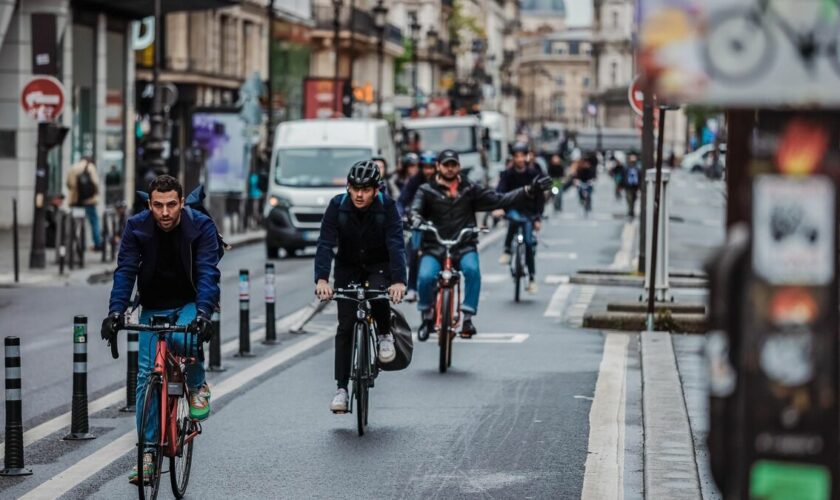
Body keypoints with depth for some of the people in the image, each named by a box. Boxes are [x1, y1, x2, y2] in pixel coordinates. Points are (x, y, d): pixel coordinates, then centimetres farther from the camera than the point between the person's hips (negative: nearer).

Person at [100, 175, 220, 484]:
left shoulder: (202, 226, -18)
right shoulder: (136, 227, -12)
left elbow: (208, 272, -26)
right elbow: (125, 271, -18)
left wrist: (203, 313, -42)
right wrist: (116, 311, -34)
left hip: (190, 304, -2)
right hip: (153, 308, 2)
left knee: (184, 340, -34)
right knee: (146, 375, -6)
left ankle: (197, 386, -2)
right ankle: (148, 452, 2)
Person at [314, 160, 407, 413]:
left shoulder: (387, 207, -21)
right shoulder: (337, 206, -19)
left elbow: (396, 245, -31)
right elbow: (325, 244, -27)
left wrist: (399, 280, -47)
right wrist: (322, 279, -43)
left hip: (379, 266, -1)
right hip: (348, 268, 1)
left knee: (379, 295, -34)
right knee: (345, 327, -7)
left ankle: (385, 335, -3)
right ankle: (341, 388, -3)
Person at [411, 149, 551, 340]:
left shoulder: (470, 190, 9)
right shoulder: (427, 190, 6)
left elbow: (499, 200, 8)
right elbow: (415, 209, -7)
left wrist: (529, 190, 0)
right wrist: (416, 220, -32)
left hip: (464, 247, 1)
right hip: (434, 247, -1)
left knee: (472, 270, -31)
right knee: (425, 277, -27)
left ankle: (467, 317, -18)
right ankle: (427, 317, 0)